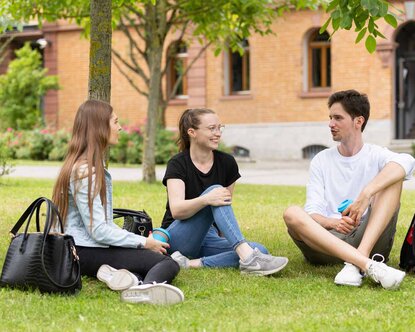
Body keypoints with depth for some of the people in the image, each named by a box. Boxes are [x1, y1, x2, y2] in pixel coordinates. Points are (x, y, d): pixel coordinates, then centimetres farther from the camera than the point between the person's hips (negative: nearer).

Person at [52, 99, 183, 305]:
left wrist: (139, 240, 7)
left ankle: (134, 280, -32)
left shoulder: (94, 167, 17)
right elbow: (98, 230, -20)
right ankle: (145, 287, -50)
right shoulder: (84, 171, -16)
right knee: (168, 263, -19)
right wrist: (144, 242, -11)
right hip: (85, 253, -10)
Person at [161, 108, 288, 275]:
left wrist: (226, 240, 3)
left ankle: (191, 263, -29)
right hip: (178, 238, -5)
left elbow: (226, 206, 12)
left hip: (208, 237, 5)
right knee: (214, 190, -30)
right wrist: (206, 199, -41)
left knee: (260, 250, -23)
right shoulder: (178, 164, -9)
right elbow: (176, 210, -24)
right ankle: (247, 257, -43)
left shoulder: (227, 163, 4)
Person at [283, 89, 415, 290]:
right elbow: (312, 213, 2)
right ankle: (368, 265, -45)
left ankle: (356, 263, -35)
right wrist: (332, 223, -23)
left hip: (372, 240, -1)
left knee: (393, 178, -18)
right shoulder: (321, 161, 14)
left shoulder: (376, 155, 8)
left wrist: (366, 195, -31)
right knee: (292, 214, -27)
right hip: (328, 240, 1)